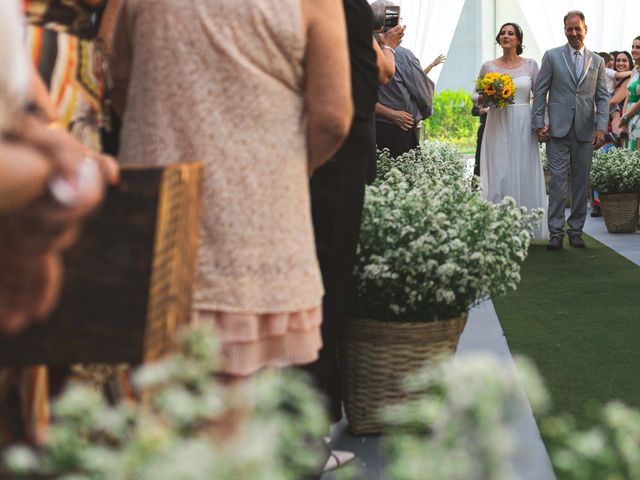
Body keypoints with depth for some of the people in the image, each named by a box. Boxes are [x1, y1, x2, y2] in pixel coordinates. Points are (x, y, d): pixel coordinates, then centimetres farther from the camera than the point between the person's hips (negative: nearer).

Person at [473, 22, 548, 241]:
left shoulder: (530, 65, 5)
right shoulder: (489, 66, 6)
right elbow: (476, 97, 12)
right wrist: (485, 97, -10)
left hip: (523, 126, 0)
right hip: (498, 125, 0)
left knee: (524, 173, 0)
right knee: (498, 174, -3)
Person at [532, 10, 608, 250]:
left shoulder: (597, 62, 12)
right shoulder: (552, 56, 6)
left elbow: (602, 97, 9)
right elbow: (540, 92, 4)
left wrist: (601, 128, -3)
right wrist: (539, 123, -4)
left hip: (585, 131, 2)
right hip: (558, 129, -2)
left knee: (581, 182, 5)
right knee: (558, 180, -6)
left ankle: (576, 230, 12)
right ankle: (556, 232, -4)